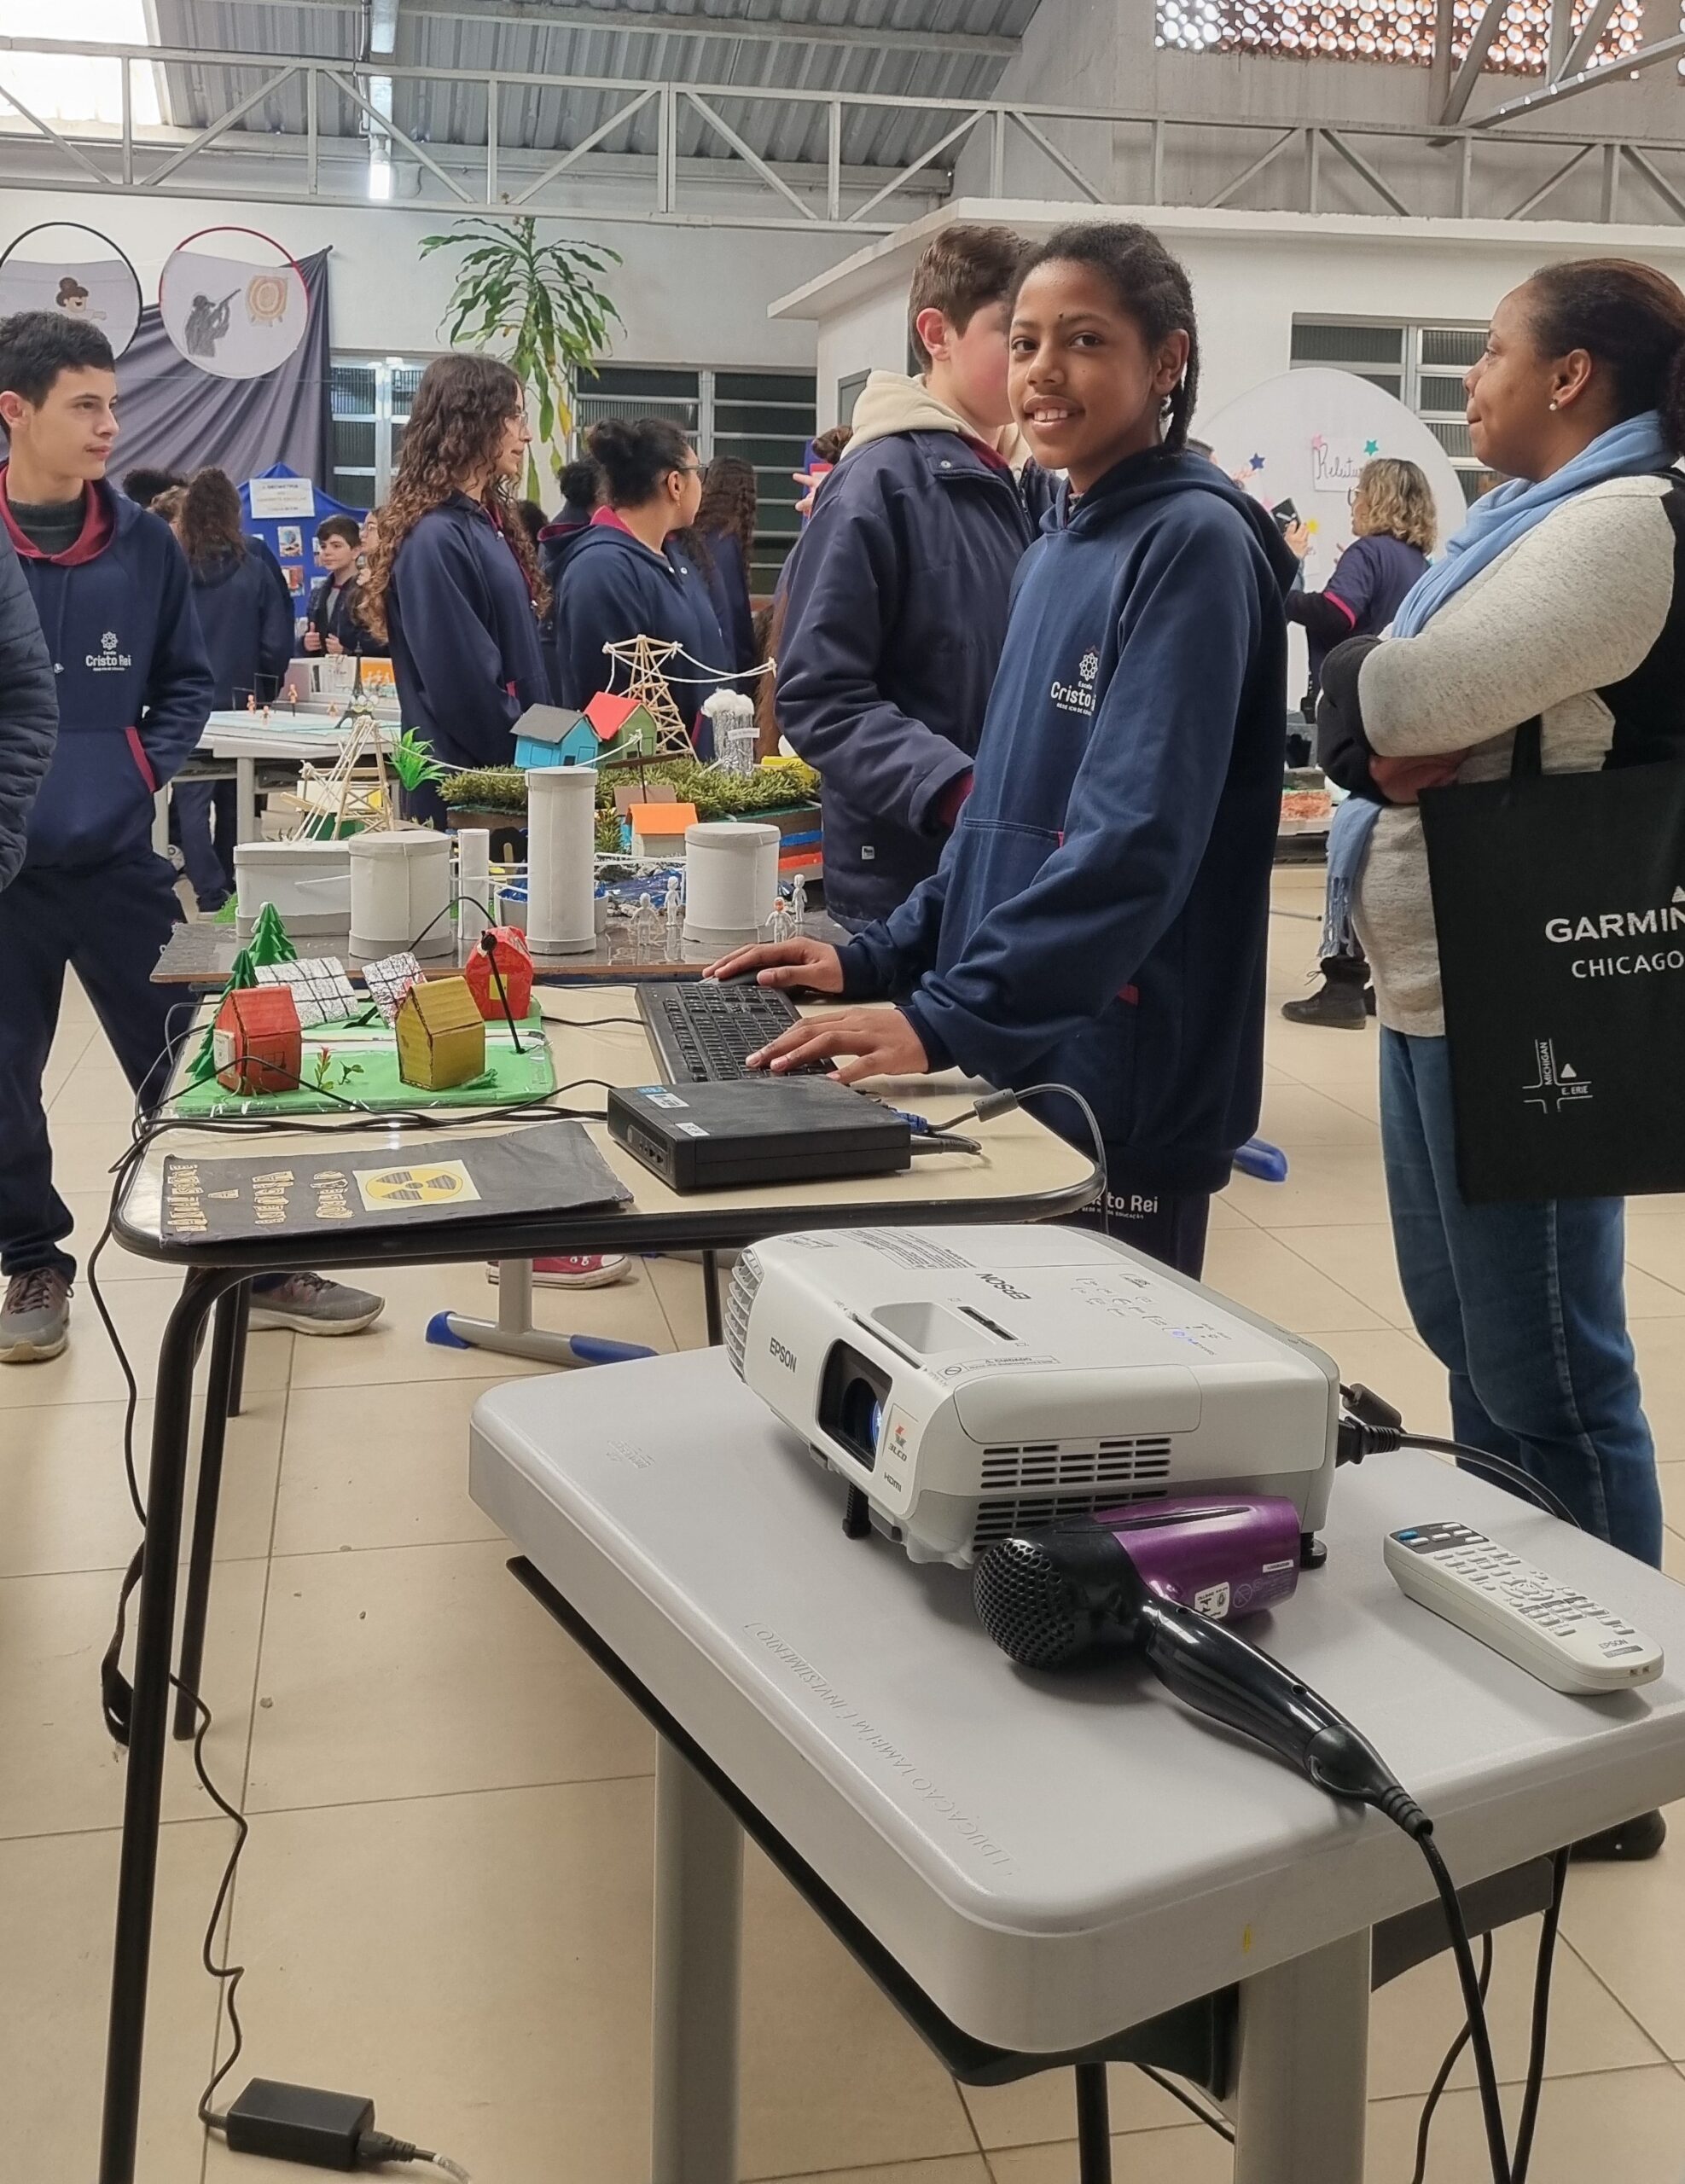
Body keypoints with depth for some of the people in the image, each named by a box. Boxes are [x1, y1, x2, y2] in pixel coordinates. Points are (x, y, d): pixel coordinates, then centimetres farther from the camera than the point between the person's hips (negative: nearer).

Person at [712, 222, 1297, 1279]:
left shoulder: (1192, 544, -13)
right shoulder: (1058, 548, 13)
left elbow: (1137, 838, -23)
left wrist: (946, 1018, -28)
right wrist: (878, 959, 8)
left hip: (1123, 1082, -8)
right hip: (1019, 1061, 8)